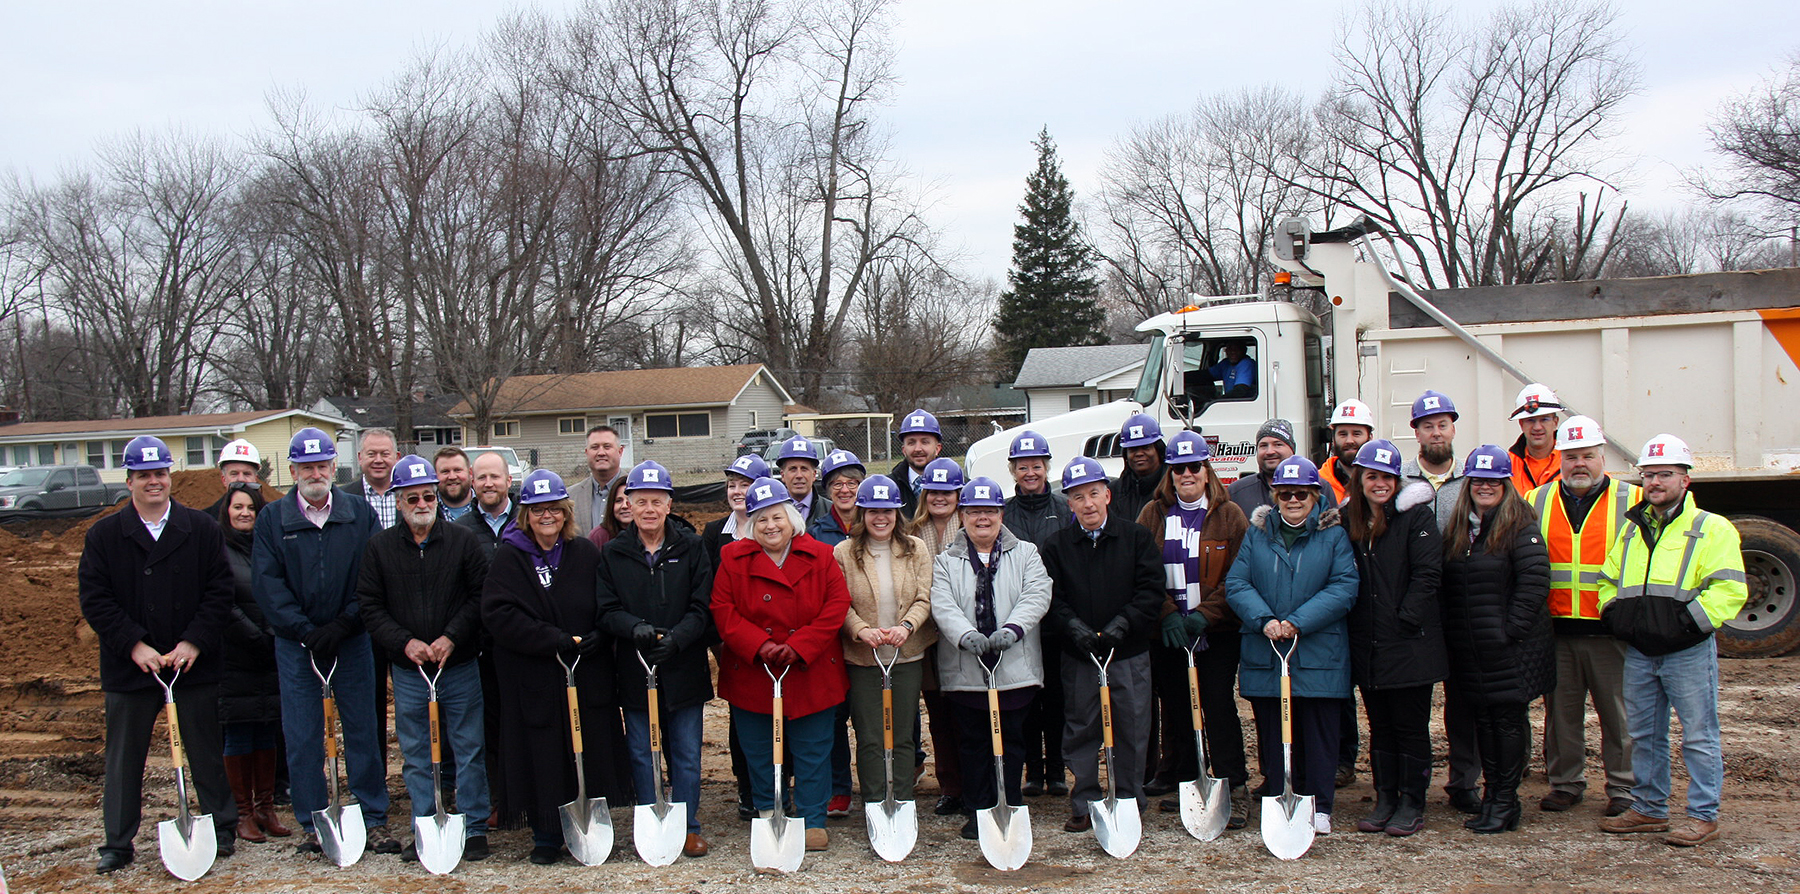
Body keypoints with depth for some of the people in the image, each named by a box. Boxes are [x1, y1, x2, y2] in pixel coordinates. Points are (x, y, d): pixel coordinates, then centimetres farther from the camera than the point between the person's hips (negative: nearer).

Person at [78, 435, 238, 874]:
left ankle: (223, 830, 21)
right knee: (124, 758, 8)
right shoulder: (103, 536, 2)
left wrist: (193, 643, -11)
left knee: (206, 752, 8)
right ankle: (117, 844, 19)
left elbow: (220, 591, -1)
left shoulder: (201, 529, 2)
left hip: (194, 663, 0)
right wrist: (135, 646, -13)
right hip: (129, 668, 0)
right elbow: (94, 598, -3)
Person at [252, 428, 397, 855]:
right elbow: (268, 584, -3)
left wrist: (343, 624, -11)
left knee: (363, 731, 4)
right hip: (295, 644, 0)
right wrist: (306, 632, -13)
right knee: (302, 738, 3)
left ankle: (375, 818, 13)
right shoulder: (271, 519, 3)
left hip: (352, 640, 0)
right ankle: (313, 824, 13)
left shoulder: (360, 512, 4)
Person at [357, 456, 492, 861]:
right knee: (416, 756, 8)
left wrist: (452, 637, -13)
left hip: (460, 665, -1)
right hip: (407, 671, 1)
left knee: (469, 749, 4)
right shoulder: (379, 547, 3)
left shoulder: (463, 540, 0)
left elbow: (480, 596, -1)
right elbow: (370, 606, 2)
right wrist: (404, 642, -11)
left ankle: (474, 829, 13)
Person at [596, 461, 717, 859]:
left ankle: (688, 827, 18)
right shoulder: (612, 554, 5)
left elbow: (702, 608, -2)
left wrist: (675, 638, -20)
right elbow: (606, 612, -1)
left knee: (686, 754, 6)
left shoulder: (691, 549, 3)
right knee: (642, 756, 8)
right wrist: (634, 627, -21)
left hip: (684, 671, -1)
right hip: (634, 672, 1)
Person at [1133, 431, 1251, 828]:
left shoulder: (1229, 515, 2)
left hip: (1217, 632, -3)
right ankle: (1183, 784, 19)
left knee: (1218, 706, -7)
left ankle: (1235, 790, -2)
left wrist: (1204, 615, -13)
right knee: (1175, 709, 8)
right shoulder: (1153, 514, 8)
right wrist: (1168, 614, -11)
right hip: (1166, 632, 3)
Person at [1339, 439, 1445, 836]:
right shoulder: (1348, 519, 9)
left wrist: (1405, 620, -16)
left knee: (1411, 725, 2)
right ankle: (1385, 801, 21)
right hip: (1367, 646, 5)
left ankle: (1412, 806, 11)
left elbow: (1427, 573, -11)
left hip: (1409, 641, -5)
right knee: (1379, 725, 12)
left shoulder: (1416, 516, -5)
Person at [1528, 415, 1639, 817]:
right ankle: (1565, 781, 22)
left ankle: (1623, 788, 16)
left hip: (1611, 632, -2)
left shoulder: (1633, 501, 3)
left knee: (1619, 714, 4)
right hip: (1555, 630, 2)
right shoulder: (1536, 502, 9)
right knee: (1561, 711, 10)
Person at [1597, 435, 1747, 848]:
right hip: (1639, 652, 6)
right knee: (1644, 735, 13)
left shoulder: (1711, 529, -4)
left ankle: (1704, 816, 8)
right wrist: (1614, 612, 5)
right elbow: (1608, 580, 23)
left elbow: (1729, 589, -13)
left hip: (1688, 652, -6)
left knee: (1698, 737, 0)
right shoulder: (1633, 529, 15)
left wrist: (1689, 621, -19)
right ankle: (1648, 809, 24)